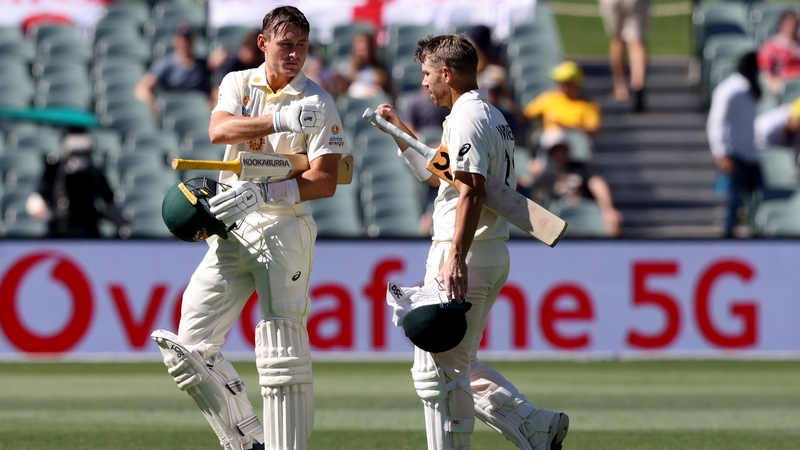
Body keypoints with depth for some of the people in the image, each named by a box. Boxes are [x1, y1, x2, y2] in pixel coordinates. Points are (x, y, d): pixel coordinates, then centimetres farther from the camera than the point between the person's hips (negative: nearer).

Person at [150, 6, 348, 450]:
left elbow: (325, 182, -11)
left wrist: (263, 193, -23)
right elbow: (219, 130, -14)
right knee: (192, 346, 1)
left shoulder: (318, 104, -3)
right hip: (232, 230, 5)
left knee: (283, 355, -10)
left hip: (283, 228, -5)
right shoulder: (238, 84, 8)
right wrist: (280, 120, -30)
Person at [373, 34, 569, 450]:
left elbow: (471, 191, -24)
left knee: (437, 370, -6)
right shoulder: (492, 116, 19)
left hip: (466, 257, -11)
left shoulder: (466, 118, -13)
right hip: (492, 259, 11)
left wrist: (455, 260, -31)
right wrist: (400, 134, 29)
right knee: (457, 366, 17)